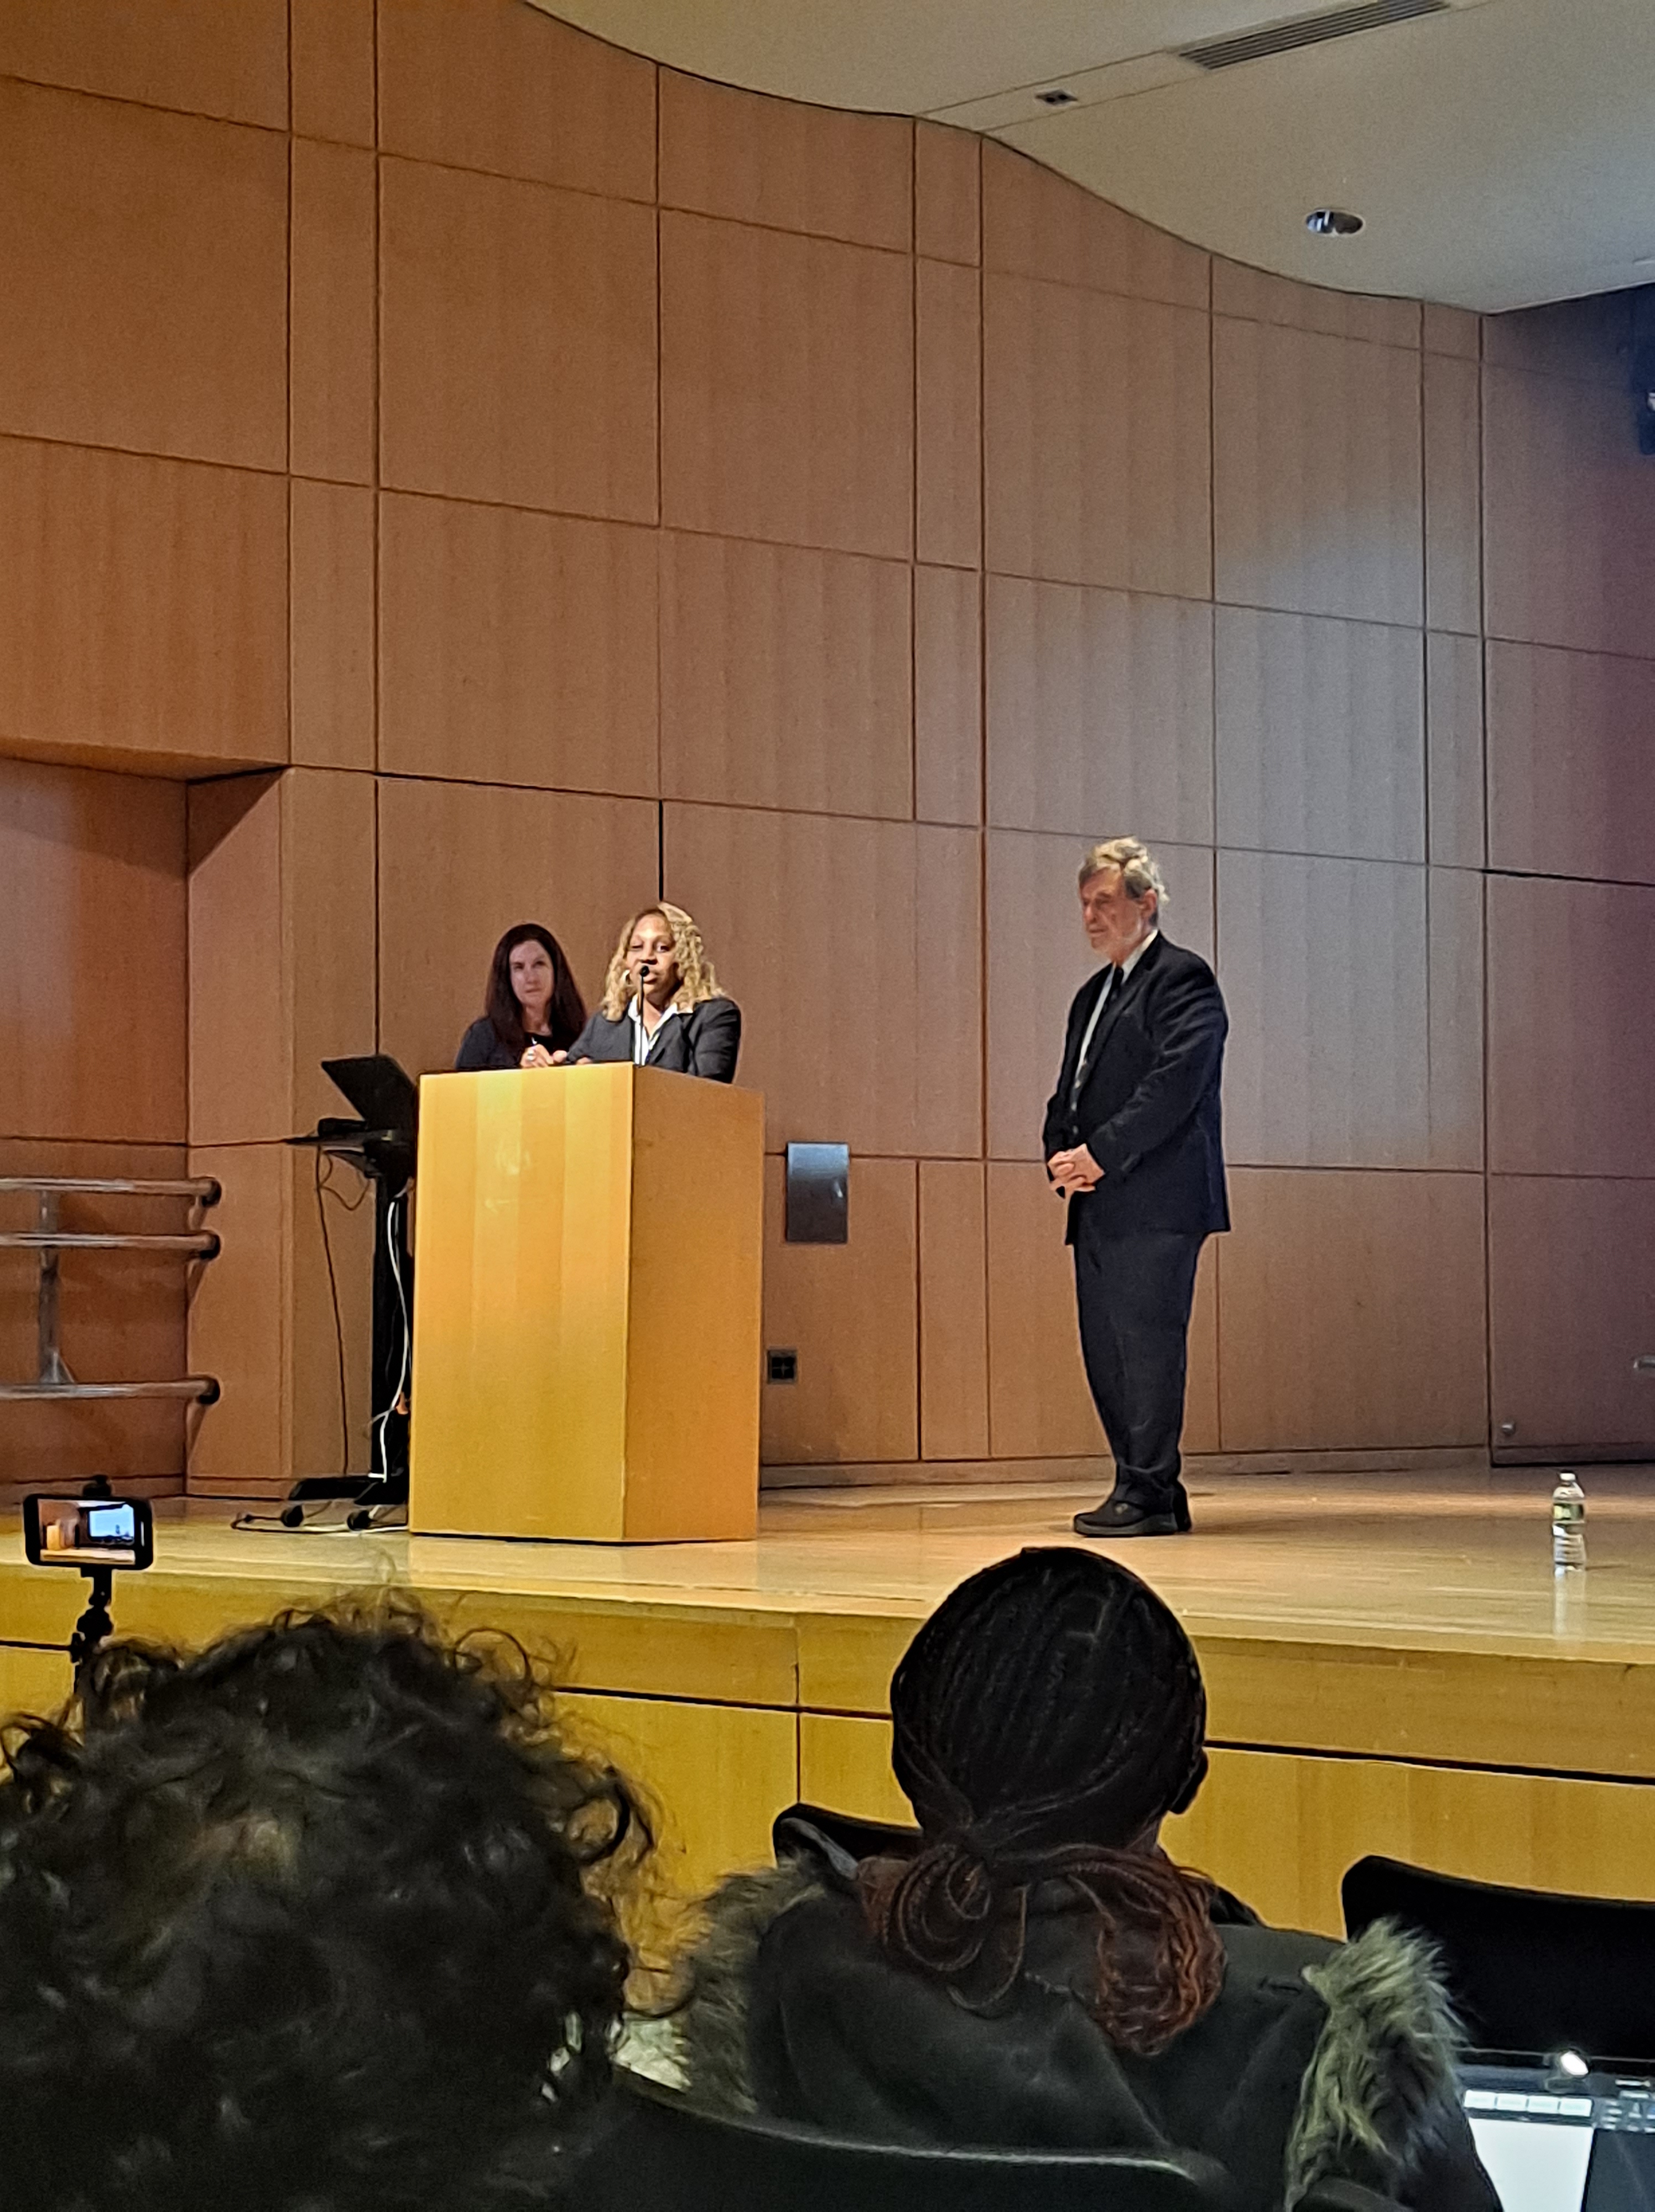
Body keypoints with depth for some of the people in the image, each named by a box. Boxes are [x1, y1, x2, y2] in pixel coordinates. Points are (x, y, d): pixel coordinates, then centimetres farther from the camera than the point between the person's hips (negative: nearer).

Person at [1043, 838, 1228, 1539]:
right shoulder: (1093, 995, 24)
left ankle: (1147, 1493, -8)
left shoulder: (1183, 979, -4)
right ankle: (1147, 1491, 12)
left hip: (1155, 1200, -9)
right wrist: (1060, 1155, 3)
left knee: (1146, 1343, -10)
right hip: (1099, 1206, 9)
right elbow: (1069, 1091, 23)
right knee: (1105, 1351, 7)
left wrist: (1101, 1155, -16)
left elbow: (1176, 1083, -16)